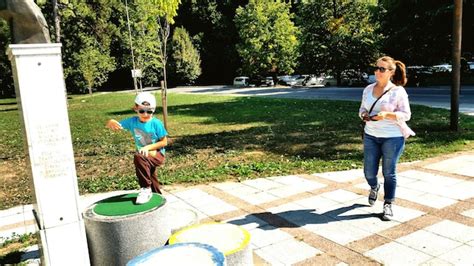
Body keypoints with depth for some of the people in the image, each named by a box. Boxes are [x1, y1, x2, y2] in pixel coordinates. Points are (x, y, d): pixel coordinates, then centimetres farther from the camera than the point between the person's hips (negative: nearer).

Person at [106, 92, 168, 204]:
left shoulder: (156, 123, -17)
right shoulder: (132, 121, -7)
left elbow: (164, 142, -12)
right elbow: (114, 125, -10)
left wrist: (148, 147, -23)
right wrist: (111, 122, -35)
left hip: (157, 155, -5)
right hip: (144, 158, 6)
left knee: (138, 157, -34)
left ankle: (146, 189, -22)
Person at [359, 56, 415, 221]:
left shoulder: (398, 91, -7)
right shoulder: (368, 89, 7)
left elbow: (406, 114, -7)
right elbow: (362, 109, 13)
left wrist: (387, 114, -22)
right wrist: (364, 115, -10)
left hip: (392, 137, -4)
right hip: (370, 136, 4)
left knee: (389, 173, 4)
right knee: (369, 172, 9)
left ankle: (388, 205, 19)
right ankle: (374, 187, 43)